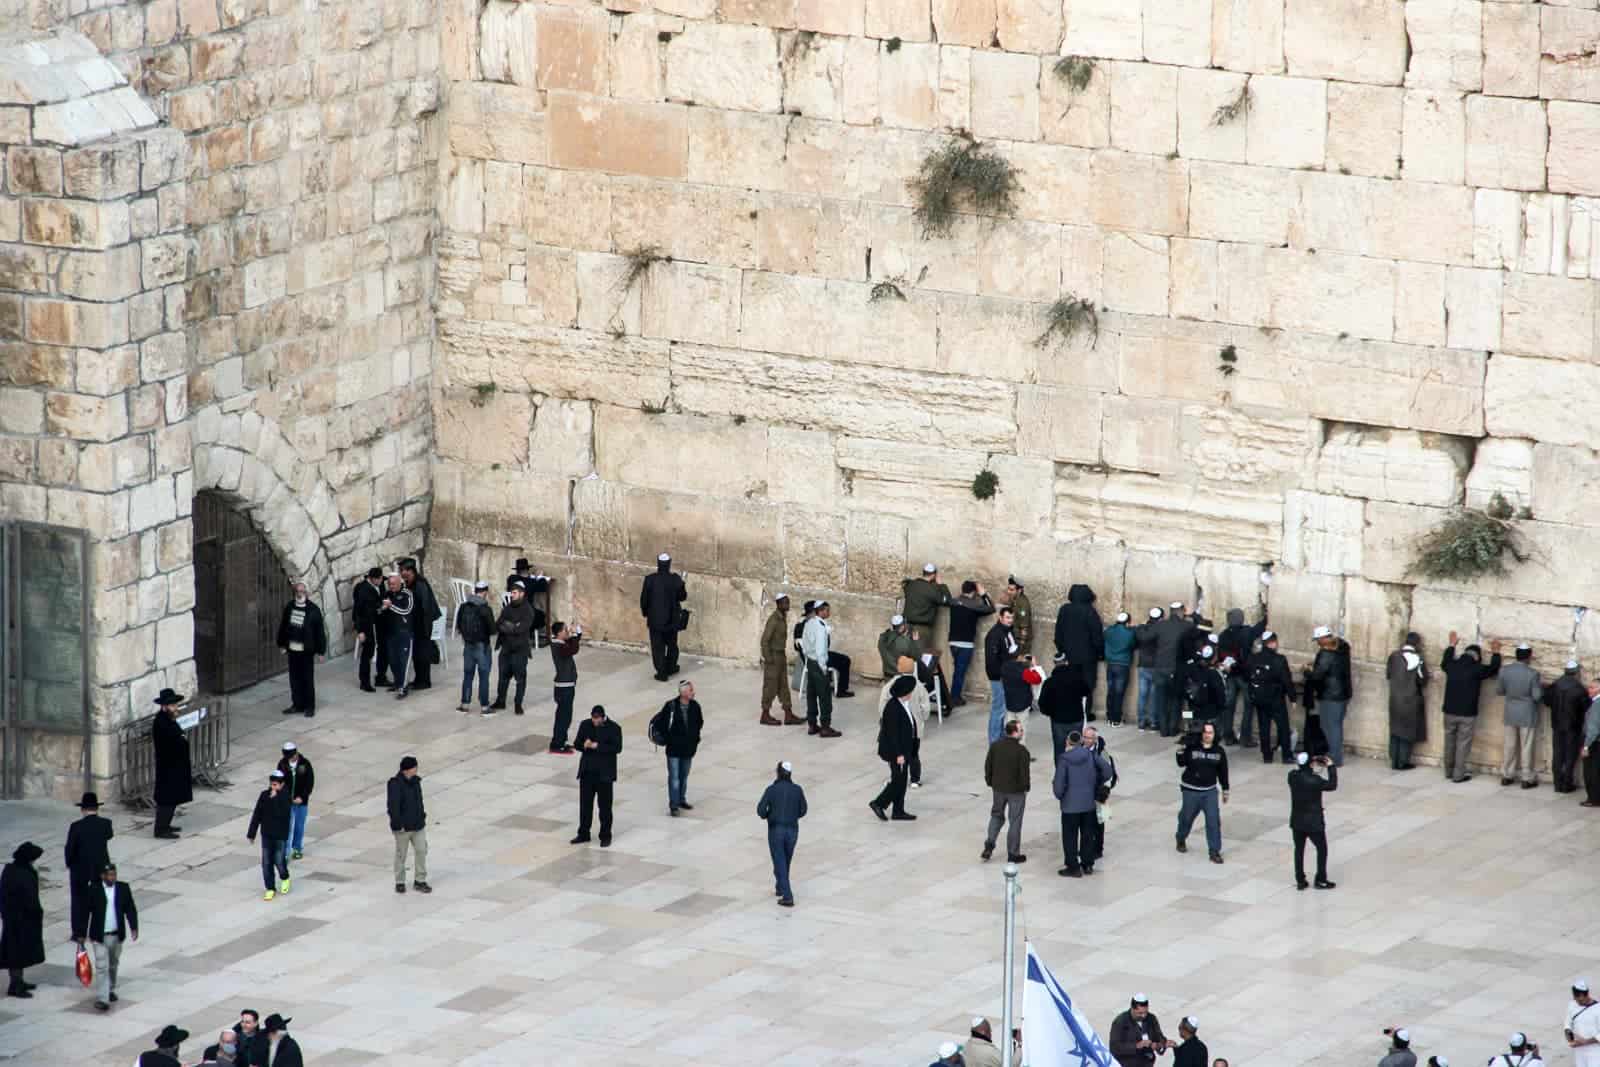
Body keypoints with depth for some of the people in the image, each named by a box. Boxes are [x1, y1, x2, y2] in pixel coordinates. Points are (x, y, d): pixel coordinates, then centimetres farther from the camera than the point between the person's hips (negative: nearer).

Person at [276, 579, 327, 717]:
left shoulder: (313, 610, -7)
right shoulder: (289, 607, 6)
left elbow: (320, 631, -6)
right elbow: (283, 626, 14)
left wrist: (320, 651, -8)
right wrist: (282, 644, 11)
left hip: (306, 650, -5)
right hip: (292, 648, 5)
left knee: (308, 679, 0)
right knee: (294, 678, 10)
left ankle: (309, 707, 8)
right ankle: (297, 704, 20)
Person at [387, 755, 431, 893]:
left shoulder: (415, 781, 4)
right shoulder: (396, 784, -19)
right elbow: (393, 806, -21)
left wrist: (423, 815, 16)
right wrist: (398, 824, -21)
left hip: (418, 825, 6)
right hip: (403, 827, -6)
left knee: (421, 851, 4)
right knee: (401, 855, 7)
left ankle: (420, 881, 14)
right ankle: (399, 882, 21)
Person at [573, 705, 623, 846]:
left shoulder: (614, 728, -8)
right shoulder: (585, 725, 5)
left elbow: (617, 748, -15)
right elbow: (577, 744, 8)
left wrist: (598, 746, -23)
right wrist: (584, 745, -16)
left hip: (604, 773, -4)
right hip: (587, 771, 4)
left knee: (604, 806, 3)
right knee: (585, 804, 10)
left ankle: (605, 836, 11)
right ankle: (583, 833, 20)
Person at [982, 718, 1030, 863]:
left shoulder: (995, 746, -4)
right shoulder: (1021, 751, -20)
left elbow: (988, 766, 3)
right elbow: (1024, 772, -17)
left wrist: (990, 782, 16)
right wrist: (1025, 788, -2)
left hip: (998, 788, 4)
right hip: (1016, 791, -4)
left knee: (996, 816, 23)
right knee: (1015, 821, 7)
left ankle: (989, 845, 11)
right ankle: (1013, 854, 12)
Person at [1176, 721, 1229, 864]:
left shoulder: (1219, 751, -1)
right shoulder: (1192, 747, -9)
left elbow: (1223, 772, 7)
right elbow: (1182, 763, -12)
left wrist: (1225, 790, 11)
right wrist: (1181, 750, -28)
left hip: (1210, 791, 1)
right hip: (1191, 790, -1)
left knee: (1214, 820, -8)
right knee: (1187, 817, 15)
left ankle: (1214, 851, 0)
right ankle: (1181, 840, 44)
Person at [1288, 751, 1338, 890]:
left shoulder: (1292, 776, -9)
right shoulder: (1315, 780, -24)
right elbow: (1332, 786, -9)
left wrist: (1315, 765, 9)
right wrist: (1331, 767, 0)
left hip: (1297, 821, 5)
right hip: (1314, 822, -5)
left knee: (1299, 850, 17)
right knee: (1322, 849, 13)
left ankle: (1300, 881, 21)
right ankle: (1321, 880, 17)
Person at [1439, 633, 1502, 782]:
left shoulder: (1452, 666, 1)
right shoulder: (1476, 669, -12)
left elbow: (1444, 662, 26)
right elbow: (1493, 669, 3)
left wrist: (1452, 645, 36)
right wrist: (1495, 653, 18)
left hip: (1450, 712, 5)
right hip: (1467, 714, -5)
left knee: (1449, 742, 15)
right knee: (1463, 744, 1)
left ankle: (1449, 772, 24)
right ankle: (1458, 775, 1)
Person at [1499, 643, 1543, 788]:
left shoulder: (1505, 671, -6)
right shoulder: (1532, 674, -18)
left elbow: (1501, 691, 3)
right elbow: (1537, 696, -15)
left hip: (1510, 714, 4)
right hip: (1527, 715, -4)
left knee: (1510, 746, 14)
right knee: (1527, 747, 5)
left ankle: (1506, 776, 20)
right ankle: (1527, 779, 10)